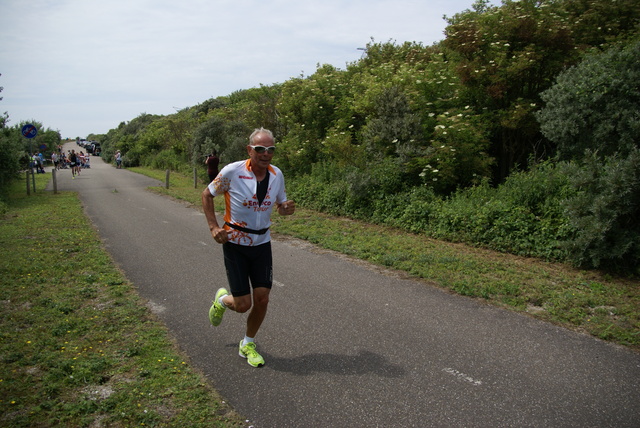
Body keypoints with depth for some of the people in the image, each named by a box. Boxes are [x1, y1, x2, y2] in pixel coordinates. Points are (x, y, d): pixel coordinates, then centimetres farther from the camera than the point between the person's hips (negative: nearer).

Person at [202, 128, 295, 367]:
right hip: (235, 243, -4)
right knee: (243, 305, -4)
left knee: (262, 299, 1)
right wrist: (214, 227, -9)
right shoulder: (232, 172, -15)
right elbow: (207, 195, 0)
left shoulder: (277, 175, -3)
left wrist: (286, 209, -13)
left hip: (262, 243, 4)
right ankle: (222, 299, 35)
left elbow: (280, 205, 12)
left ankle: (248, 345, 26)